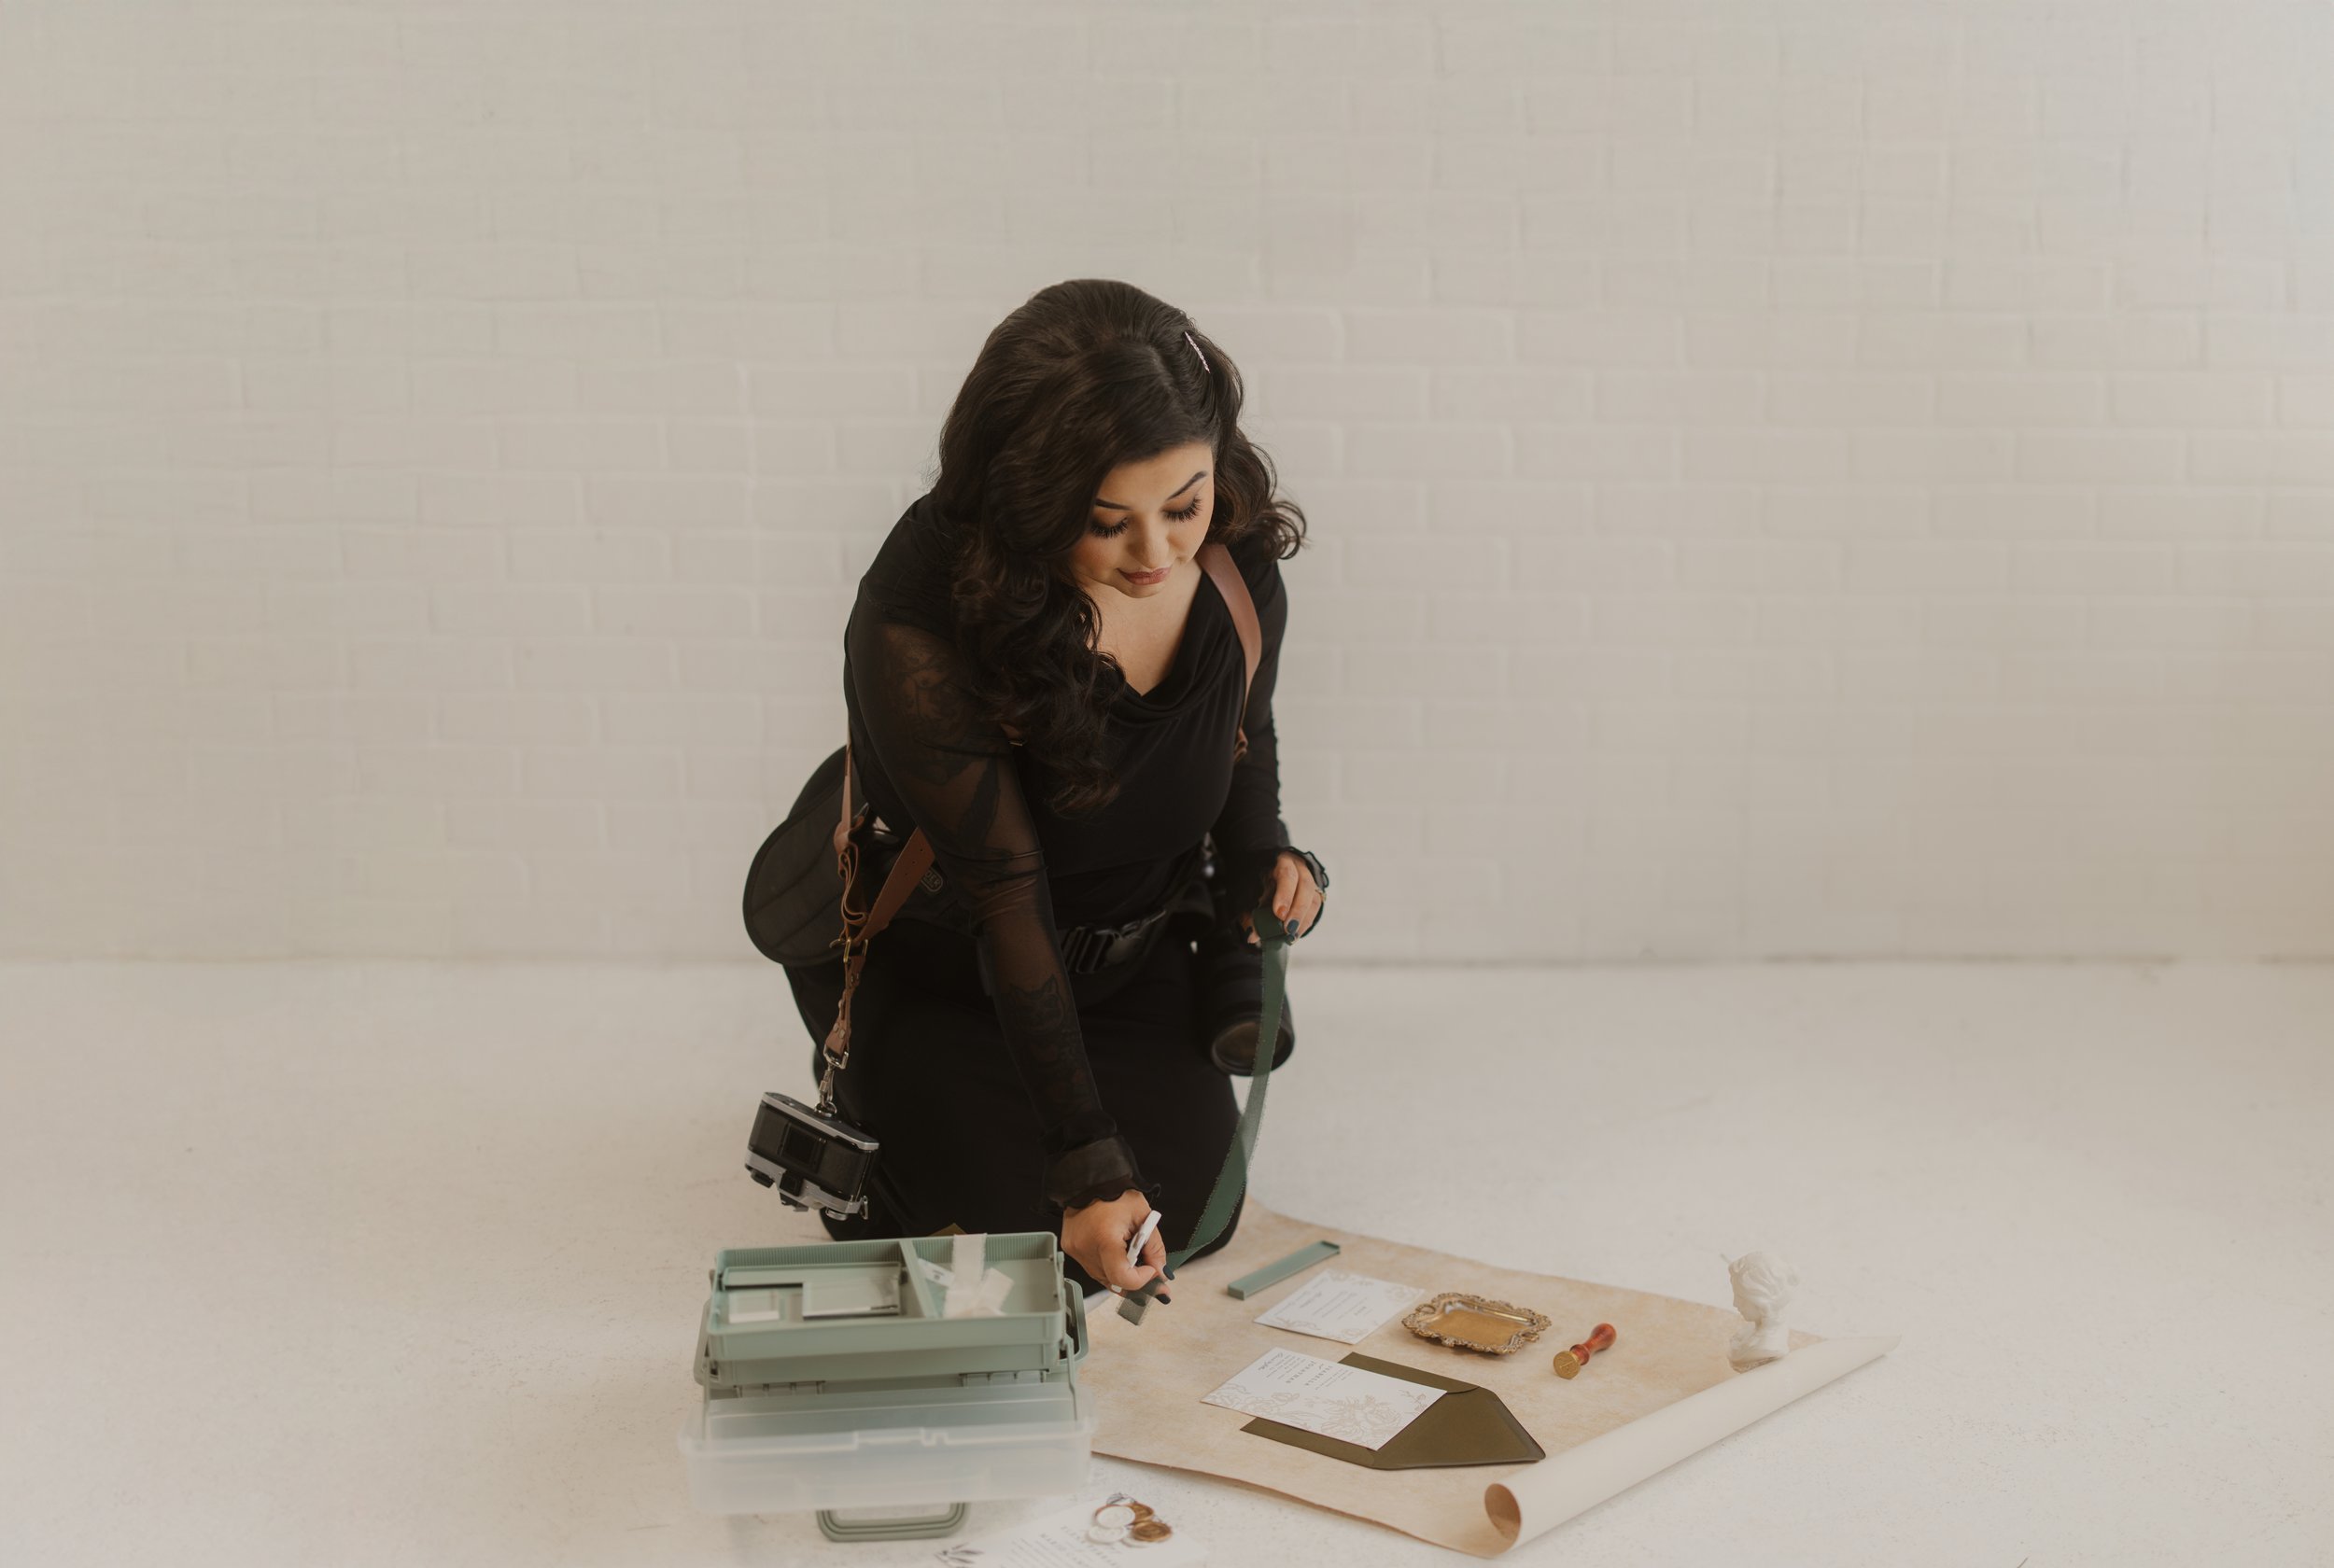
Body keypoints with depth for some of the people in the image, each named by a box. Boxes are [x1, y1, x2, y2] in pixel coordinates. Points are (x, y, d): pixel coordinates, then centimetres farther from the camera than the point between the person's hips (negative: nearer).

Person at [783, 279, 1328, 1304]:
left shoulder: (1238, 558, -17)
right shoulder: (917, 628, -35)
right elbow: (1006, 901, -33)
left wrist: (1264, 857, -14)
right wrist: (1086, 1162, -35)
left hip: (1132, 952, 5)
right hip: (937, 967, -4)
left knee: (1189, 1210, -6)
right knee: (1031, 1230, -14)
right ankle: (874, 1095, 18)